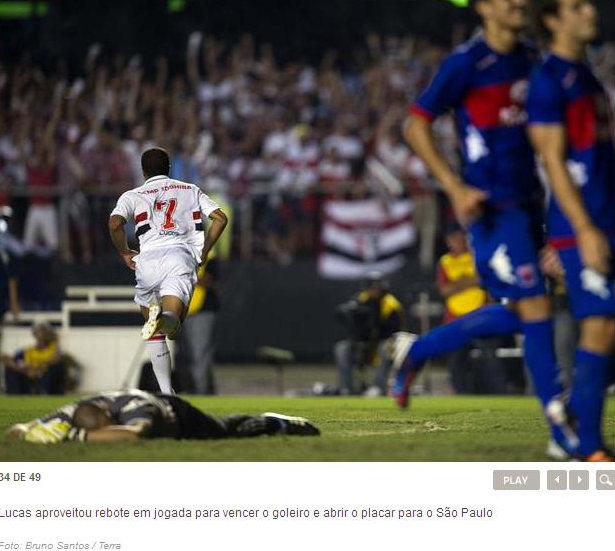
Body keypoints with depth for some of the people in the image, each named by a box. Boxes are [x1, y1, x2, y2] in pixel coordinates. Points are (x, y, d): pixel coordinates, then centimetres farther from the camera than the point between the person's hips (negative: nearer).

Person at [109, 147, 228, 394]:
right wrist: (204, 251, 25)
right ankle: (165, 317, -52)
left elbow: (115, 224, 0)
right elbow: (220, 218, 15)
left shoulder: (132, 195, 20)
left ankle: (166, 392, 7)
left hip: (148, 258, 0)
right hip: (182, 255, 0)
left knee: (156, 334, 17)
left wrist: (125, 253, 15)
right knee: (172, 329, -15)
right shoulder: (190, 190, 26)